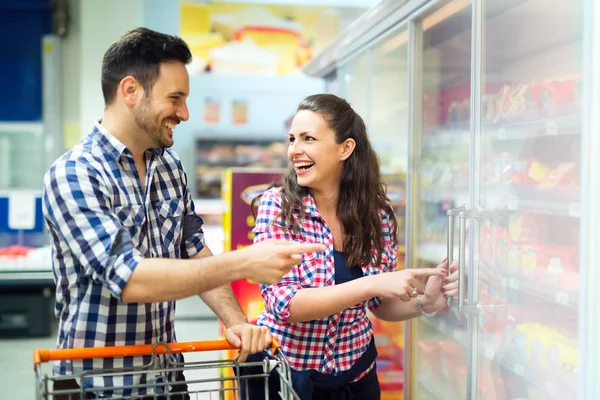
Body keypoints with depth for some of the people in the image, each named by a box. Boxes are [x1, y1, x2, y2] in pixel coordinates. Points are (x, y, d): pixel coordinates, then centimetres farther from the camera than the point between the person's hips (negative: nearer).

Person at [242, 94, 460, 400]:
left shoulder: (377, 214, -7)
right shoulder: (277, 205, -15)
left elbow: (380, 303, 4)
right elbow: (283, 302, -22)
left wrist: (424, 302, -15)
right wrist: (370, 284, -30)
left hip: (355, 375, 3)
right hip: (282, 373, -3)